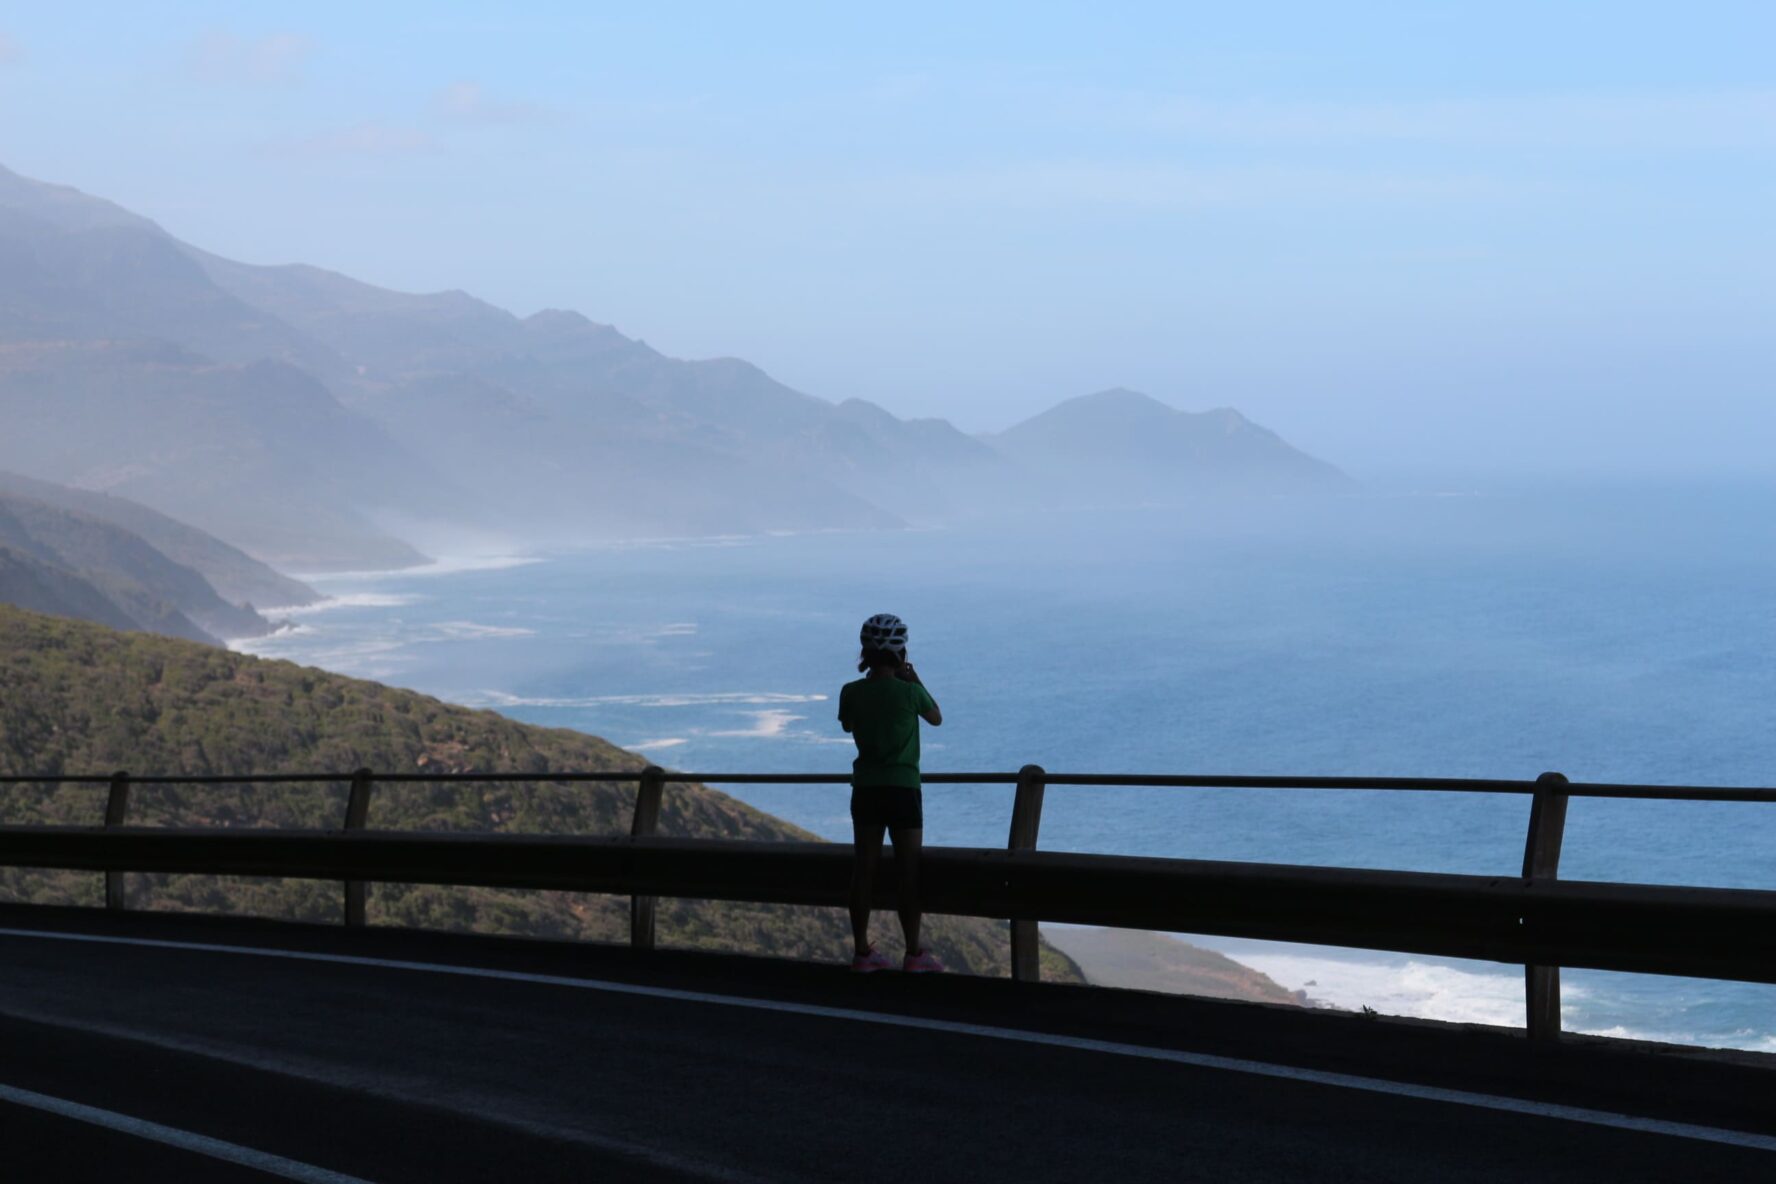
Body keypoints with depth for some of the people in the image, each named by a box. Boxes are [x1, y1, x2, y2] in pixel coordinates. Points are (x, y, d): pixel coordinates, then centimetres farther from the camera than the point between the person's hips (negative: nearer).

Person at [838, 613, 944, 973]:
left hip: (865, 788, 4)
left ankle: (862, 951, 10)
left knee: (865, 867, 7)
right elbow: (936, 718, 8)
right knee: (908, 870, 2)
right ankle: (914, 953, 3)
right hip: (903, 788, -4)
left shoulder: (851, 692, -3)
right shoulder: (909, 692, -12)